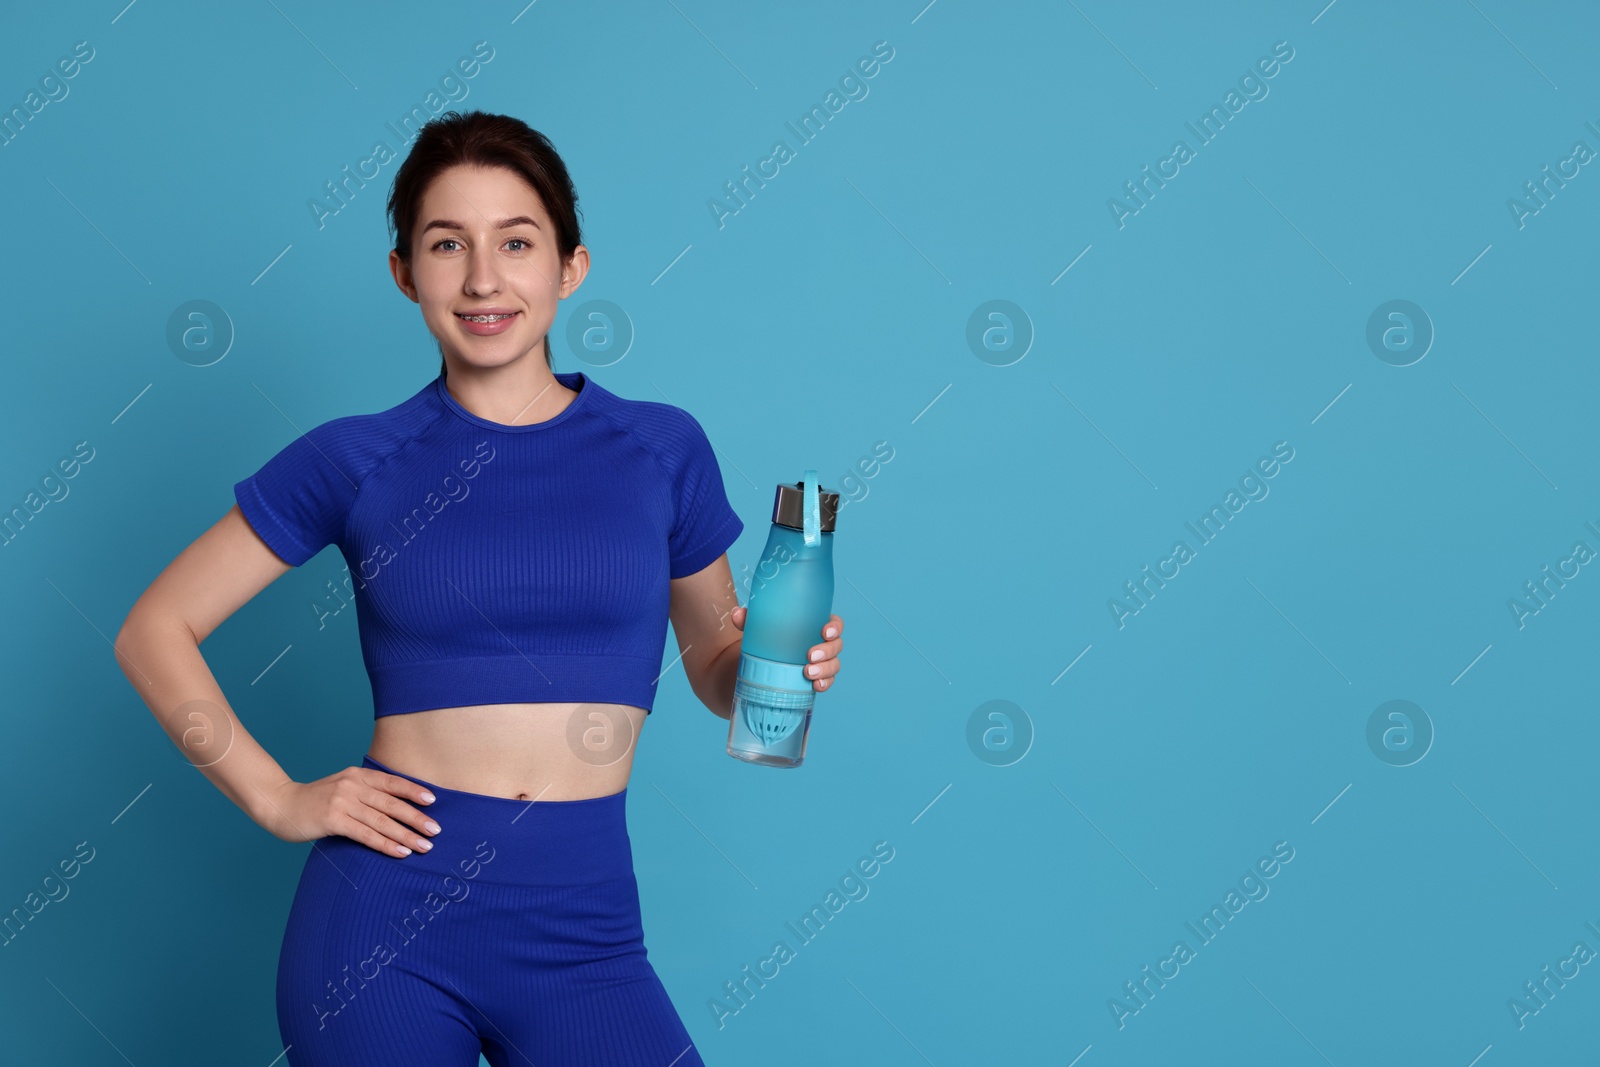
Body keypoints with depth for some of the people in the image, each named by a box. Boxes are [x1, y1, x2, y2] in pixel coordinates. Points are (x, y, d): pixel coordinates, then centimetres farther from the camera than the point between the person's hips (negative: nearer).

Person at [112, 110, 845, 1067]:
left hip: (581, 927, 1)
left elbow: (716, 666, 15)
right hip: (385, 916, -1)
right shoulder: (357, 461, 0)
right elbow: (155, 631, 6)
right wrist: (277, 800, -3)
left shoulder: (662, 449, 3)